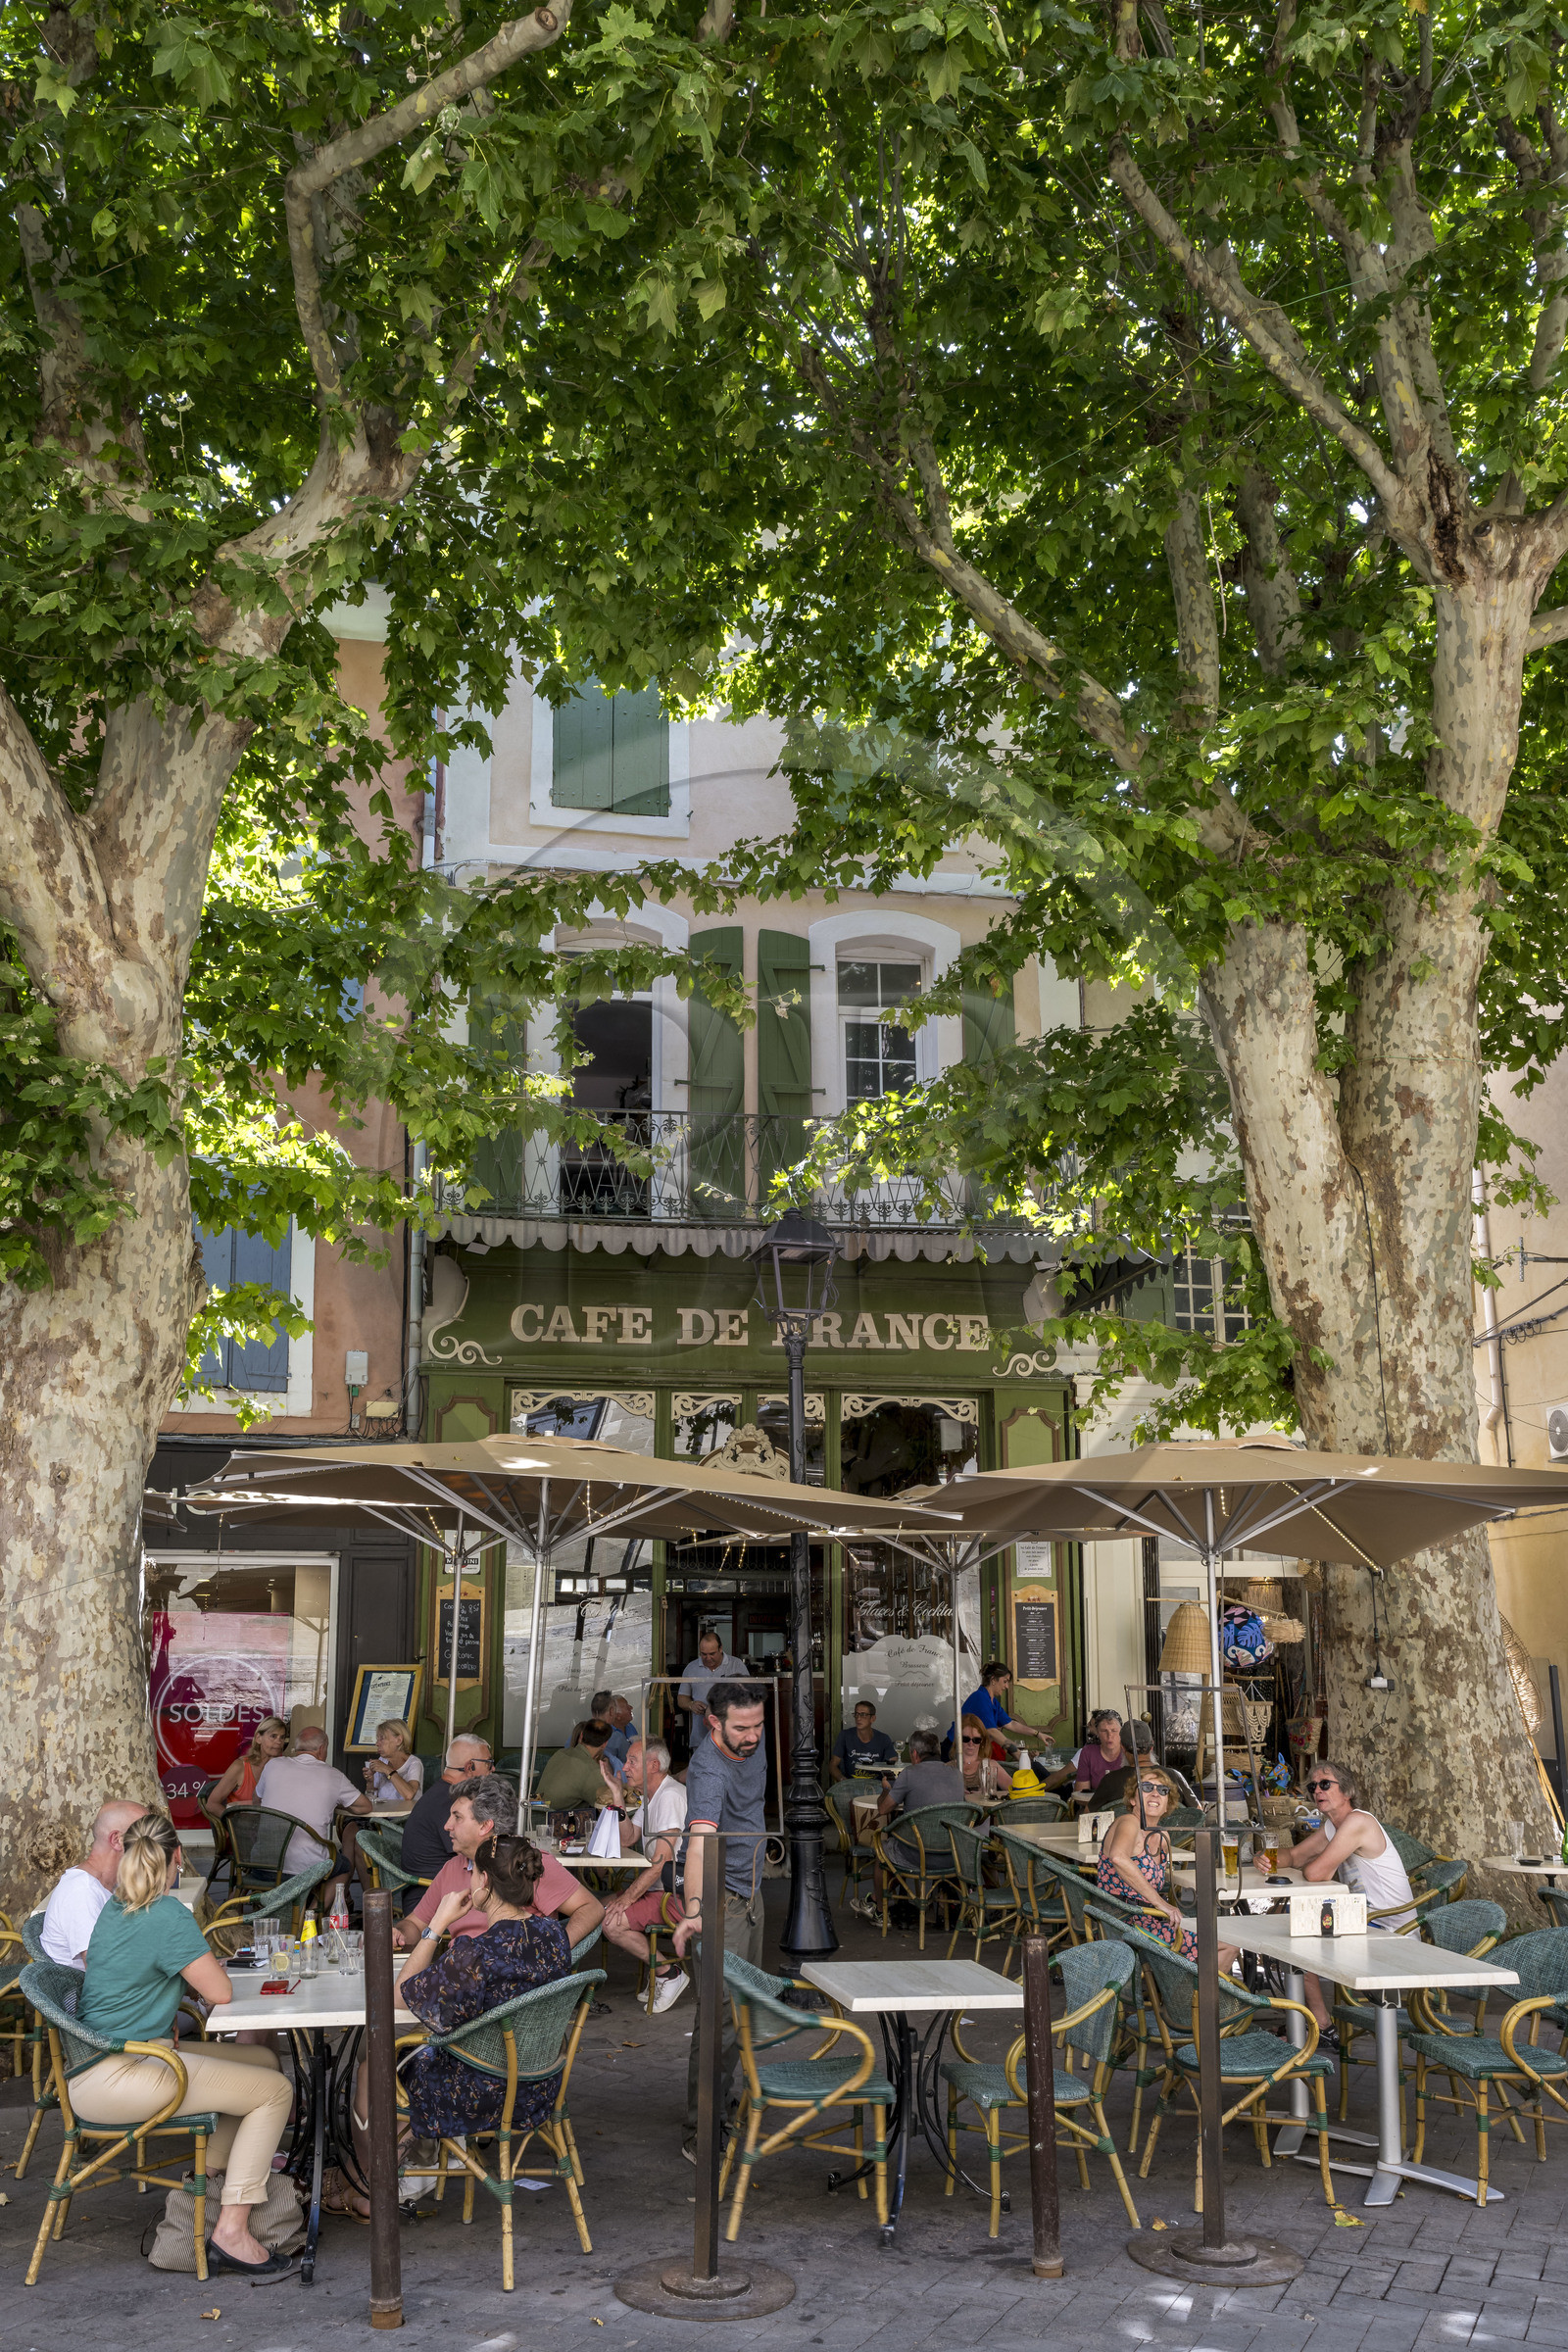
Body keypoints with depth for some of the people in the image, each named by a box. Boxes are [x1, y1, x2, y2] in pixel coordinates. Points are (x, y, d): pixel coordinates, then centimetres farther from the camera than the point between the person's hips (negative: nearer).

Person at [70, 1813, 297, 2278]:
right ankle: (232, 2233, -9)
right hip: (111, 2083, -10)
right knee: (274, 2091, -9)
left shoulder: (115, 1907, 10)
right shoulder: (167, 1915, -18)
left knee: (266, 2061, 14)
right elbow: (220, 1993, -14)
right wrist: (214, 1968, 7)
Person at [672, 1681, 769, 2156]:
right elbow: (699, 1845, -48)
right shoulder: (709, 1771, -33)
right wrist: (693, 1913, -60)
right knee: (722, 2011, -14)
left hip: (750, 1889, 9)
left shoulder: (753, 1742, -6)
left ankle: (723, 2099, 33)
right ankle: (701, 2132, -11)